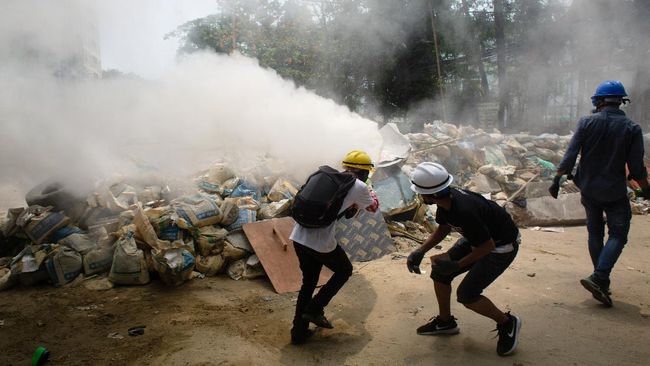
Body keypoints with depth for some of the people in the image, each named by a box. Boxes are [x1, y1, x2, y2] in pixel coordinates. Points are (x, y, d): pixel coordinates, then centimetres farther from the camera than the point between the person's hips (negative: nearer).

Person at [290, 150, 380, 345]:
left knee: (308, 281, 22)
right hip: (321, 242, -6)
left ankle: (299, 331, 27)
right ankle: (314, 309, 14)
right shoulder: (358, 187, 0)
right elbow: (373, 207, 19)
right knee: (344, 270, 21)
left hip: (298, 236, 6)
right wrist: (371, 192, 37)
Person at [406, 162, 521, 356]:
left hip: (501, 246, -9)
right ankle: (445, 321, 25)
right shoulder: (445, 198, -12)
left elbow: (487, 246, -26)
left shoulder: (464, 211, -38)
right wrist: (420, 251, -3)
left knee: (466, 295, -12)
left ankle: (507, 323, 13)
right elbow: (443, 228, 7)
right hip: (477, 238, 9)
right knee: (439, 272, 5)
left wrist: (456, 265, -26)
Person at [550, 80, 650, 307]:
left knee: (595, 233, 15)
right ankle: (599, 277, -12)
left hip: (588, 190, 3)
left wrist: (557, 180, -5)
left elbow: (569, 156, -11)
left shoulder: (586, 123, -7)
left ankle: (601, 279, 25)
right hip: (615, 192, -2)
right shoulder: (632, 129, -8)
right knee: (618, 235, 5)